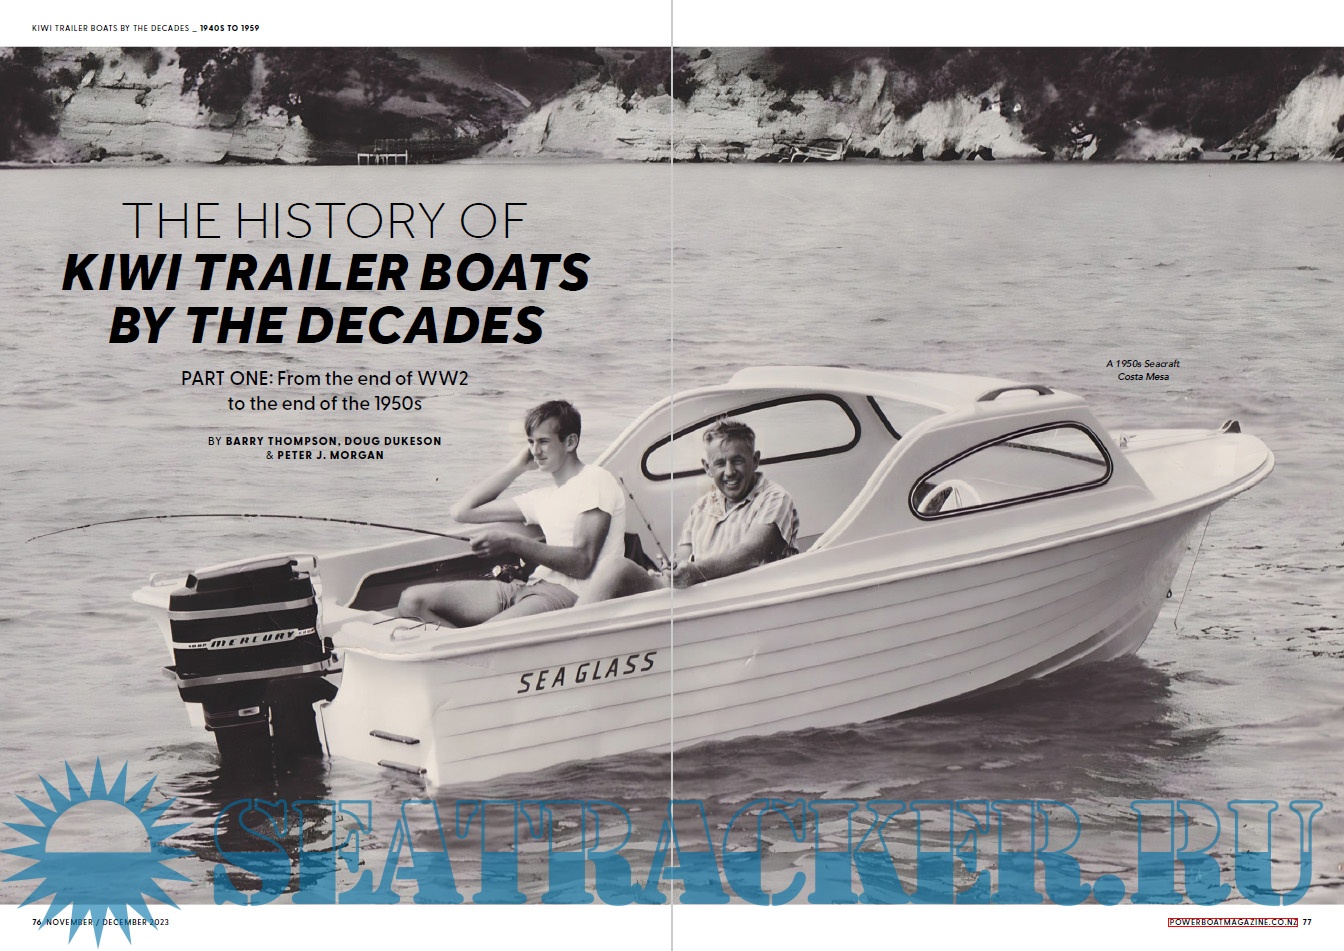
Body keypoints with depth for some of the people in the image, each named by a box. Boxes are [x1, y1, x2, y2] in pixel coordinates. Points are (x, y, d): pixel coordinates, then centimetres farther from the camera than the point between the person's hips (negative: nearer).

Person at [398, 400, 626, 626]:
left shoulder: (594, 480, 2)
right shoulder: (544, 497, 26)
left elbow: (581, 563, -12)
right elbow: (462, 511, 29)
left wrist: (513, 543, -18)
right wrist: (516, 467, 25)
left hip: (572, 594, -9)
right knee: (412, 600, -9)